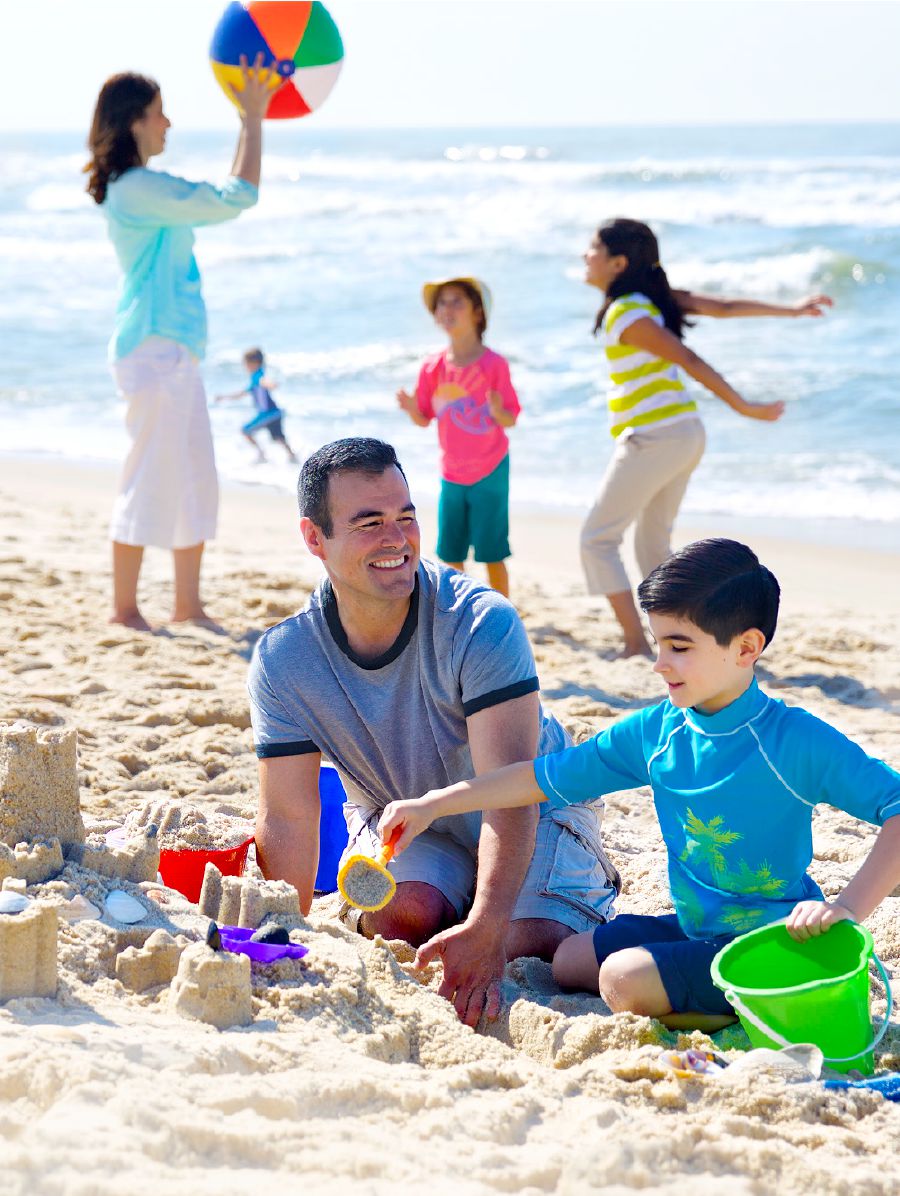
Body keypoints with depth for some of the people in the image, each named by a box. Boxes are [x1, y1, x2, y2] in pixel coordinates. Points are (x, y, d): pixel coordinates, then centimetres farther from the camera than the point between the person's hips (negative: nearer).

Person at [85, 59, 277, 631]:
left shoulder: (142, 189, 16)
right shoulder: (139, 188, -16)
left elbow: (222, 199, 30)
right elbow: (234, 200, -20)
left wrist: (253, 115, 28)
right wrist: (253, 117, -14)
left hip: (176, 352, 11)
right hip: (155, 350, -11)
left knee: (196, 483, 12)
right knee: (150, 480, -5)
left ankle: (188, 605, 18)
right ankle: (125, 609, 2)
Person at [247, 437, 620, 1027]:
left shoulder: (481, 623, -29)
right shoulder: (283, 661, -20)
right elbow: (287, 819, -17)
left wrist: (486, 929, -48)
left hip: (534, 813, -1)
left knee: (537, 940, -25)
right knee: (403, 915, -31)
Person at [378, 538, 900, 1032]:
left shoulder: (797, 740, -20)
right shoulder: (656, 730, -1)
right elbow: (547, 776, 6)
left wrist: (849, 906, -35)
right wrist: (432, 805, 3)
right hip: (695, 927, 8)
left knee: (626, 979, -24)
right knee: (569, 960, 12)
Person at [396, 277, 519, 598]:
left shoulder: (493, 364, -14)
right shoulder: (433, 367, -4)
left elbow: (511, 420, -12)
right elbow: (424, 419, 3)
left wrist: (497, 410, -34)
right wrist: (412, 409, -19)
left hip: (490, 472, -4)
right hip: (451, 475, 4)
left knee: (491, 553, -1)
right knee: (450, 554, 7)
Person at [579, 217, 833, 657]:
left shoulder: (625, 315, -16)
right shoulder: (653, 297, 9)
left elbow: (689, 360, -18)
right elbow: (726, 307, 8)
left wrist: (743, 407, -18)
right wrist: (792, 311, 12)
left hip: (652, 439, -9)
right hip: (685, 434, 9)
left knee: (598, 538, 0)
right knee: (654, 544, 17)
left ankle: (636, 644, -5)